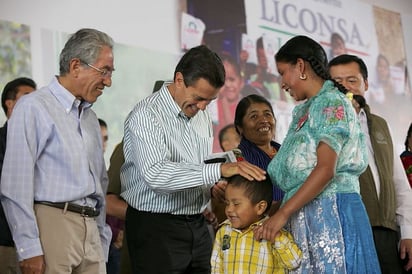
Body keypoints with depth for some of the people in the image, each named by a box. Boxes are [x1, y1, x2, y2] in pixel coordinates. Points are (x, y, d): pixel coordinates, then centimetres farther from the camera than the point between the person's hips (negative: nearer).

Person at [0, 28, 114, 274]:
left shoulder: (90, 117, 20)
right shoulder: (34, 108, -5)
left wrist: (102, 242, 18)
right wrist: (29, 248, -16)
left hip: (90, 230, 7)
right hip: (52, 223, -7)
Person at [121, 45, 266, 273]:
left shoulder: (202, 115, 11)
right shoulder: (146, 116, -15)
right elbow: (155, 174, -30)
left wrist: (211, 187, 0)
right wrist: (220, 170, -34)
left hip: (197, 226, 7)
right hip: (156, 228, -7)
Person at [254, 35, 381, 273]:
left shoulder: (332, 103, -7)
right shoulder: (304, 110, 19)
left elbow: (326, 170, -17)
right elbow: (296, 170, 13)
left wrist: (283, 213, -19)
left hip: (329, 210, -7)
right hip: (302, 214, 7)